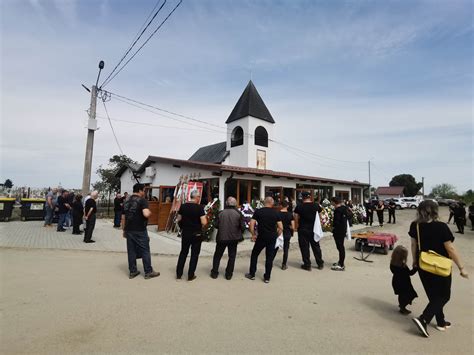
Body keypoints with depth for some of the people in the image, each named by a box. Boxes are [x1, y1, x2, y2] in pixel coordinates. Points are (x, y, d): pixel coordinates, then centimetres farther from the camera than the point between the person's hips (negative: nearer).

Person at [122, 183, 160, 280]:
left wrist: (124, 230, 21)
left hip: (129, 230, 7)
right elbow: (146, 214, -28)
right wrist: (150, 212, -6)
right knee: (145, 251, 4)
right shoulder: (142, 200, -12)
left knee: (131, 251, 12)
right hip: (140, 231, -6)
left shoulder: (127, 202, 11)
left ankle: (132, 272, 20)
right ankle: (148, 272, 12)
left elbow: (123, 218, 14)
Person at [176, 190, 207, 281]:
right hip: (196, 234, -4)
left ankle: (178, 274, 24)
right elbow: (204, 222, -20)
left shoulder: (183, 206, -2)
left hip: (185, 233, 4)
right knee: (194, 254, 9)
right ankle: (191, 275, 16)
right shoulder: (199, 207, -16)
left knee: (183, 253, 18)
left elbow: (178, 220, 4)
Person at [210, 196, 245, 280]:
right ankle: (229, 274, 18)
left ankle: (214, 273, 22)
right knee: (232, 256, 15)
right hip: (233, 238, -1)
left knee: (217, 255, 17)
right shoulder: (238, 213, -8)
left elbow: (216, 225, -1)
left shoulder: (221, 213, -5)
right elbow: (242, 227, -7)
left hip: (221, 237, 1)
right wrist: (238, 233, 12)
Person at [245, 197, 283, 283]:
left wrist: (253, 235, 3)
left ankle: (252, 274, 22)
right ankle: (267, 277, 17)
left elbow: (251, 224, -9)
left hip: (261, 237, -1)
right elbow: (281, 228, -3)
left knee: (254, 255, 15)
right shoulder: (276, 213, 0)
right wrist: (276, 236, 10)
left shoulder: (258, 211, -3)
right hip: (272, 238, 1)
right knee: (269, 257, 11)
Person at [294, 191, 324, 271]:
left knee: (304, 247, 6)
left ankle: (307, 265, 12)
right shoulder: (316, 206, -1)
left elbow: (296, 219, -8)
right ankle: (320, 264, 24)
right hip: (314, 229, 3)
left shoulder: (299, 207, -10)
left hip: (303, 229, -3)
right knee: (316, 246, 15)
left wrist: (299, 226, 6)